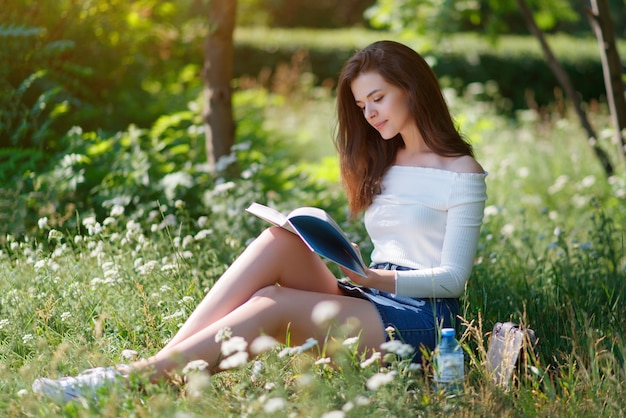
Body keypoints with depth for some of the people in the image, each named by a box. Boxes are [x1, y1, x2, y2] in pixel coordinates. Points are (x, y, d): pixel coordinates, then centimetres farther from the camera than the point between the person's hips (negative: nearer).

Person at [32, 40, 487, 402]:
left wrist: (374, 278, -22)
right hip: (368, 303, 6)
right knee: (279, 240, -22)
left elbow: (453, 278, -9)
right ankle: (166, 358, -30)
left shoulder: (462, 173, -3)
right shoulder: (381, 166, 20)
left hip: (423, 319, -6)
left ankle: (143, 375, -35)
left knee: (273, 304, -29)